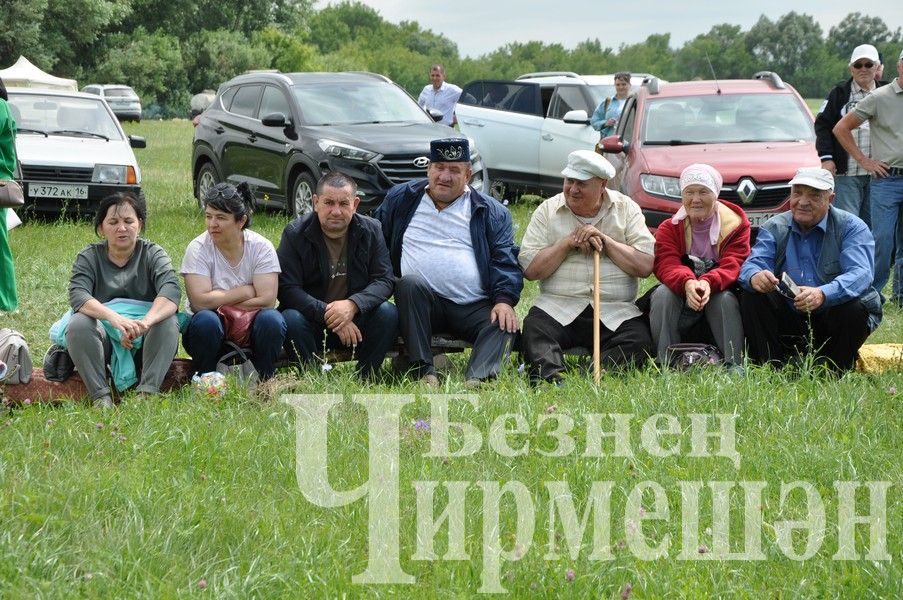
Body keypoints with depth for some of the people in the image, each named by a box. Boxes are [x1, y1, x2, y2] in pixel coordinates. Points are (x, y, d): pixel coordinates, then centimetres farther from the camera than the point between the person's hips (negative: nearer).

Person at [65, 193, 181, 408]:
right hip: (103, 337, 0)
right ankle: (100, 396, -33)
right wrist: (114, 318, -36)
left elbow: (171, 291, -16)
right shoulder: (88, 258, 5)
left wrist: (145, 322, -39)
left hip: (144, 341, 0)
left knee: (168, 322, -29)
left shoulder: (153, 254, 4)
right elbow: (78, 296, -15)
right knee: (78, 324, -28)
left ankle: (147, 392, -36)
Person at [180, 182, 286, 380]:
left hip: (250, 331, 1)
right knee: (206, 320, -33)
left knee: (271, 319, -30)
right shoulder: (198, 249, -10)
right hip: (211, 333, -1)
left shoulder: (261, 247, -7)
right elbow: (200, 302, -21)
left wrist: (220, 302, -17)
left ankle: (264, 382, -8)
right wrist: (246, 291, -16)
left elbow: (267, 300, -17)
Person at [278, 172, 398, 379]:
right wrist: (327, 313, -28)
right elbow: (287, 289, -15)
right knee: (291, 320, -32)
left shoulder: (371, 231, -1)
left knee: (387, 313, -25)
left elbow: (384, 280, -8)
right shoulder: (295, 234, -7)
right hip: (311, 320, -2)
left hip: (356, 320, 2)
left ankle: (365, 380, -17)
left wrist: (352, 304, -28)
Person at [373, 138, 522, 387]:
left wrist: (504, 299, -14)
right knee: (410, 282, -32)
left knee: (505, 325, -28)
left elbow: (505, 260, 3)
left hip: (475, 308, 0)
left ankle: (477, 380, -47)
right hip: (420, 303, 0)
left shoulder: (491, 212, 11)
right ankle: (424, 371, -35)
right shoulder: (400, 199, 14)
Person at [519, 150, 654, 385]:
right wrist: (567, 243, -6)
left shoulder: (626, 208, 10)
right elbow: (530, 270, 2)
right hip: (557, 307, 0)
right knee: (533, 330, -31)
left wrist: (605, 241, -5)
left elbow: (646, 266, 0)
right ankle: (550, 380, -49)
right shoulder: (547, 211, 11)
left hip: (615, 311, 0)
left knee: (640, 339, -30)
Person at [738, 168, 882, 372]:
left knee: (852, 307, -32)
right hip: (788, 322, 3)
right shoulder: (774, 228, 5)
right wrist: (755, 276, -39)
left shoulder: (851, 227, -7)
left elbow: (860, 273, -24)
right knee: (751, 296, -18)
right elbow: (754, 263, -11)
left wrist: (823, 294, -44)